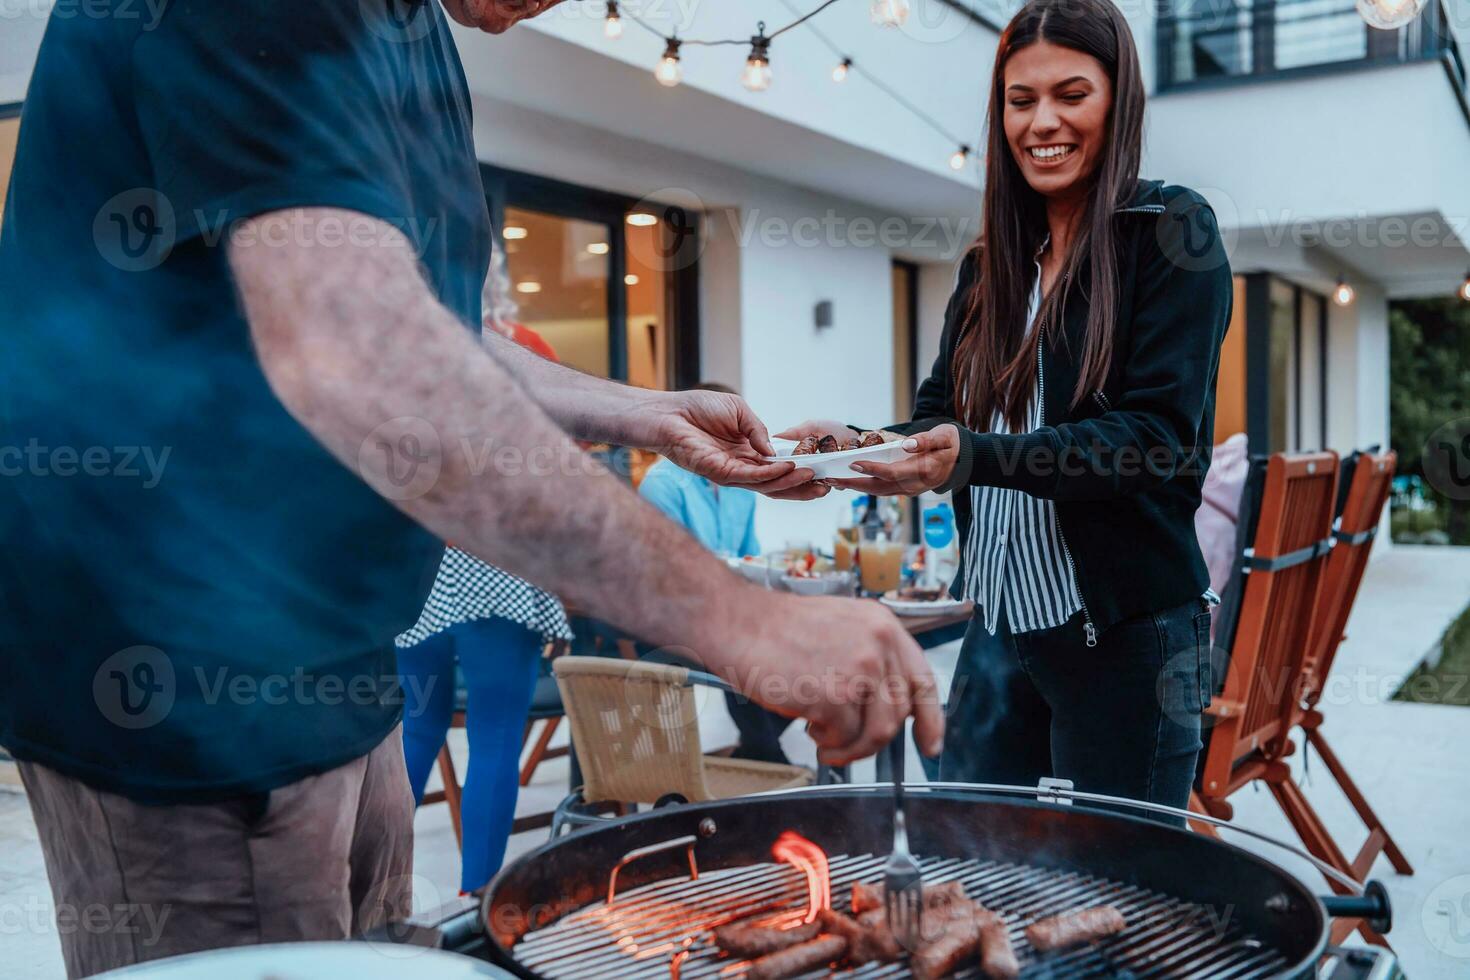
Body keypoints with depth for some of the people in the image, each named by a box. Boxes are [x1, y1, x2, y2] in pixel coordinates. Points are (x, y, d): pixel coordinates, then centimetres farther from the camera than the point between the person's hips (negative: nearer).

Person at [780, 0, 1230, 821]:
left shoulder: (1172, 233, -6)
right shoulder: (990, 265, 12)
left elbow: (1159, 434, -16)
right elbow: (941, 414, 11)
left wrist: (974, 457, -30)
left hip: (1125, 630, -6)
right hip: (999, 623, 6)